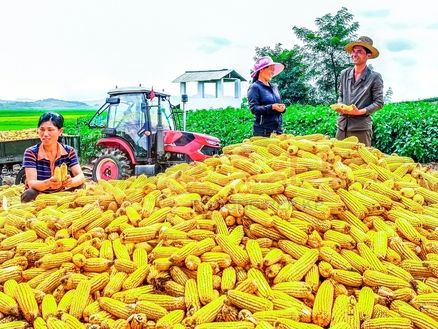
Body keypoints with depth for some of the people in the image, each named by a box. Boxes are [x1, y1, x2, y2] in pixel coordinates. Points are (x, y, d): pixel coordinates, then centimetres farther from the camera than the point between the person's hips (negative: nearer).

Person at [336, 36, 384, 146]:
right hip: (342, 125, 4)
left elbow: (379, 102, -3)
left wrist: (360, 112, -16)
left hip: (361, 127, -4)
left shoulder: (374, 77, -2)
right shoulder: (344, 74, 10)